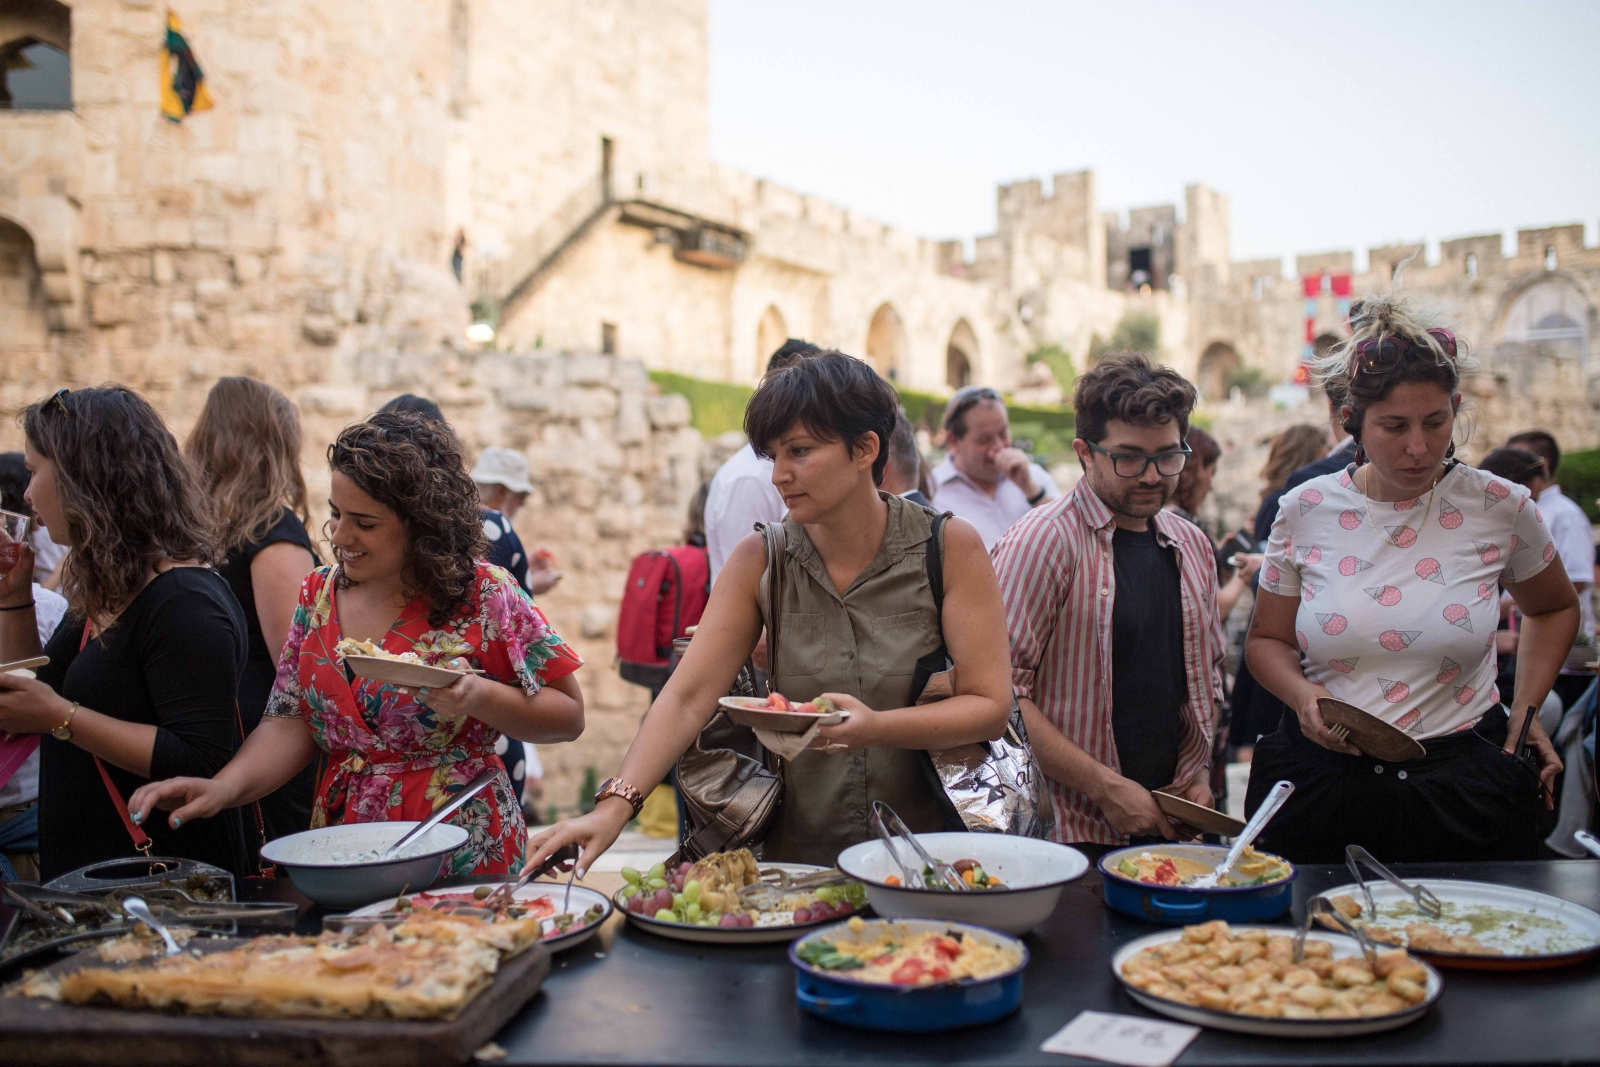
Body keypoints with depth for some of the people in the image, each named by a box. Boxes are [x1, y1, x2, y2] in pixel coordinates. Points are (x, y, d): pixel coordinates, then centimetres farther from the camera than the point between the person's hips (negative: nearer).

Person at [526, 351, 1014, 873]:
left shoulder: (949, 548, -3)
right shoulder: (760, 561, 2)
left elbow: (990, 707, -5)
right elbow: (687, 697, -6)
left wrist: (878, 726, -21)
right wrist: (616, 804, -20)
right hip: (800, 862, 1)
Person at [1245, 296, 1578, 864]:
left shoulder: (1500, 507, -3)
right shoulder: (1306, 511, -3)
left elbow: (1553, 609, 17)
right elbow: (1266, 639, 8)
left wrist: (1527, 707, 6)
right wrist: (1302, 695, -12)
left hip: (1465, 784, 0)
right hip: (1321, 781, 0)